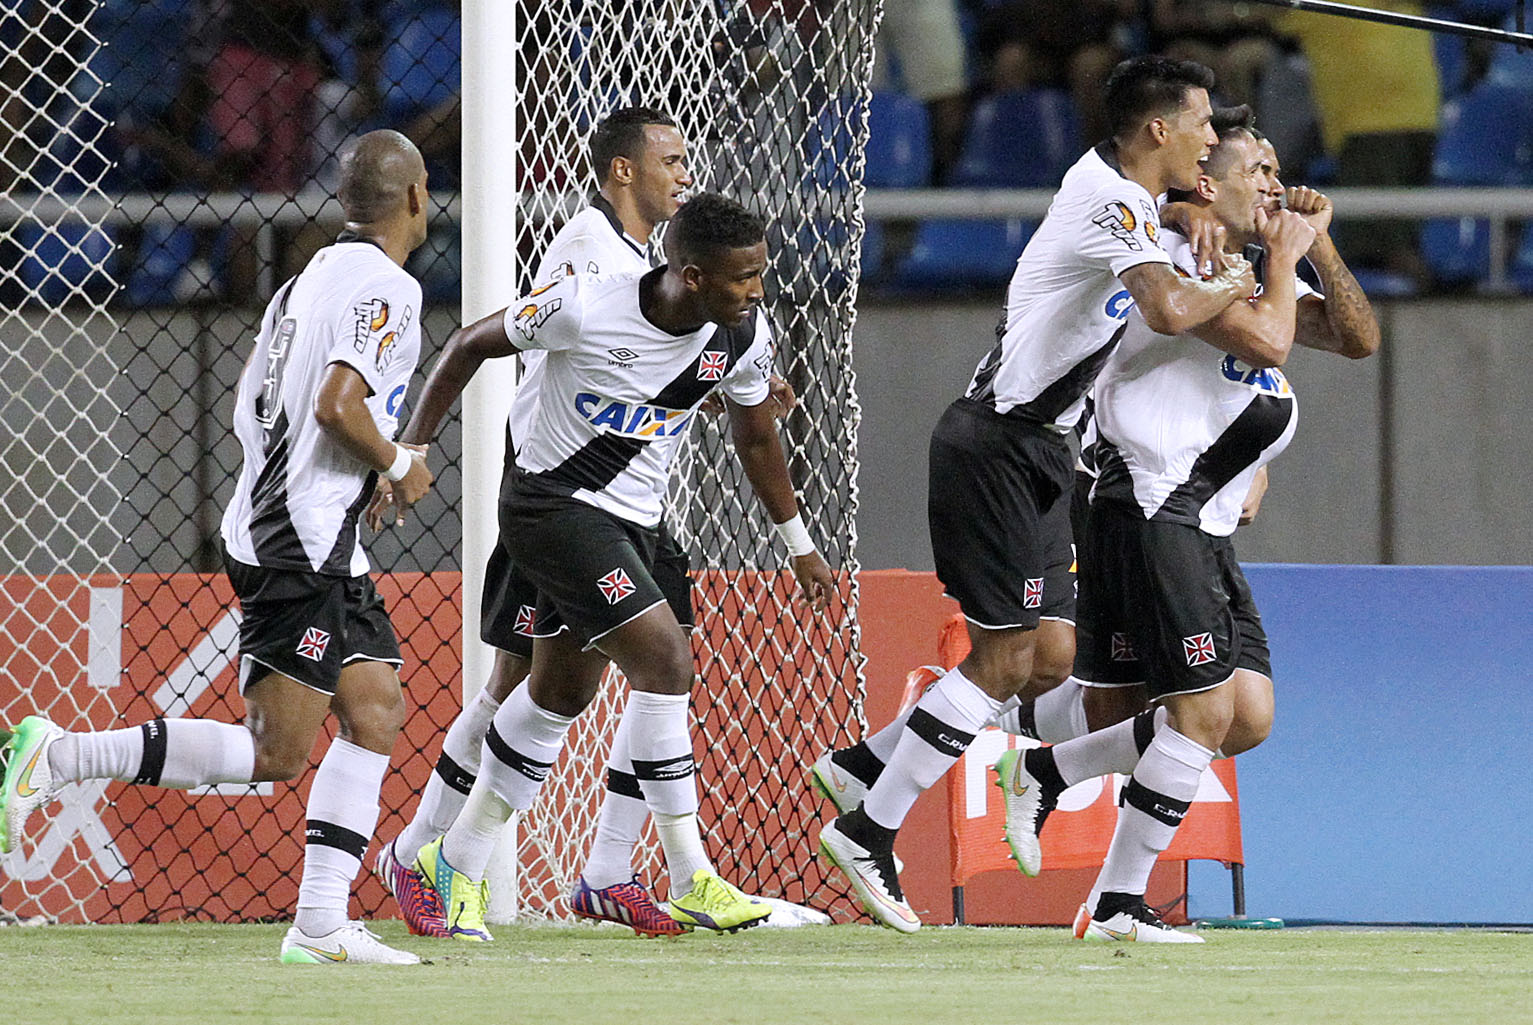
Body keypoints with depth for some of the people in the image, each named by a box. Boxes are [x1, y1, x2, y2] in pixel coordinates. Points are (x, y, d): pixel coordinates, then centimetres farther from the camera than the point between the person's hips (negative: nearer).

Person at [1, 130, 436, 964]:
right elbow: (337, 403, -25)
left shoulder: (308, 279, 17)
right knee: (274, 753, -11)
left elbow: (248, 412, 19)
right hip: (301, 543, -10)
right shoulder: (387, 286, -11)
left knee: (376, 712, 6)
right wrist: (397, 464, -8)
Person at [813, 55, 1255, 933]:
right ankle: (868, 831, -4)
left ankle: (867, 764, 18)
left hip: (1036, 449, 10)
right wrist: (1231, 285, -13)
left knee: (1052, 655, 7)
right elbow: (1172, 310, -34)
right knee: (1006, 659, -10)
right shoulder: (1109, 202, -18)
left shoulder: (1128, 199, 13)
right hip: (996, 446, -10)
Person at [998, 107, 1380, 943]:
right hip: (1152, 517, -10)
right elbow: (1266, 342, -20)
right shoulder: (1172, 259, -10)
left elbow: (1357, 339, 14)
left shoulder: (1252, 271, 20)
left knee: (1249, 717, 3)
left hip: (1204, 530, 10)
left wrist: (1317, 248, 3)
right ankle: (1118, 903, -4)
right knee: (1205, 710, -12)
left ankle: (1045, 770, 14)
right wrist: (1284, 258, -4)